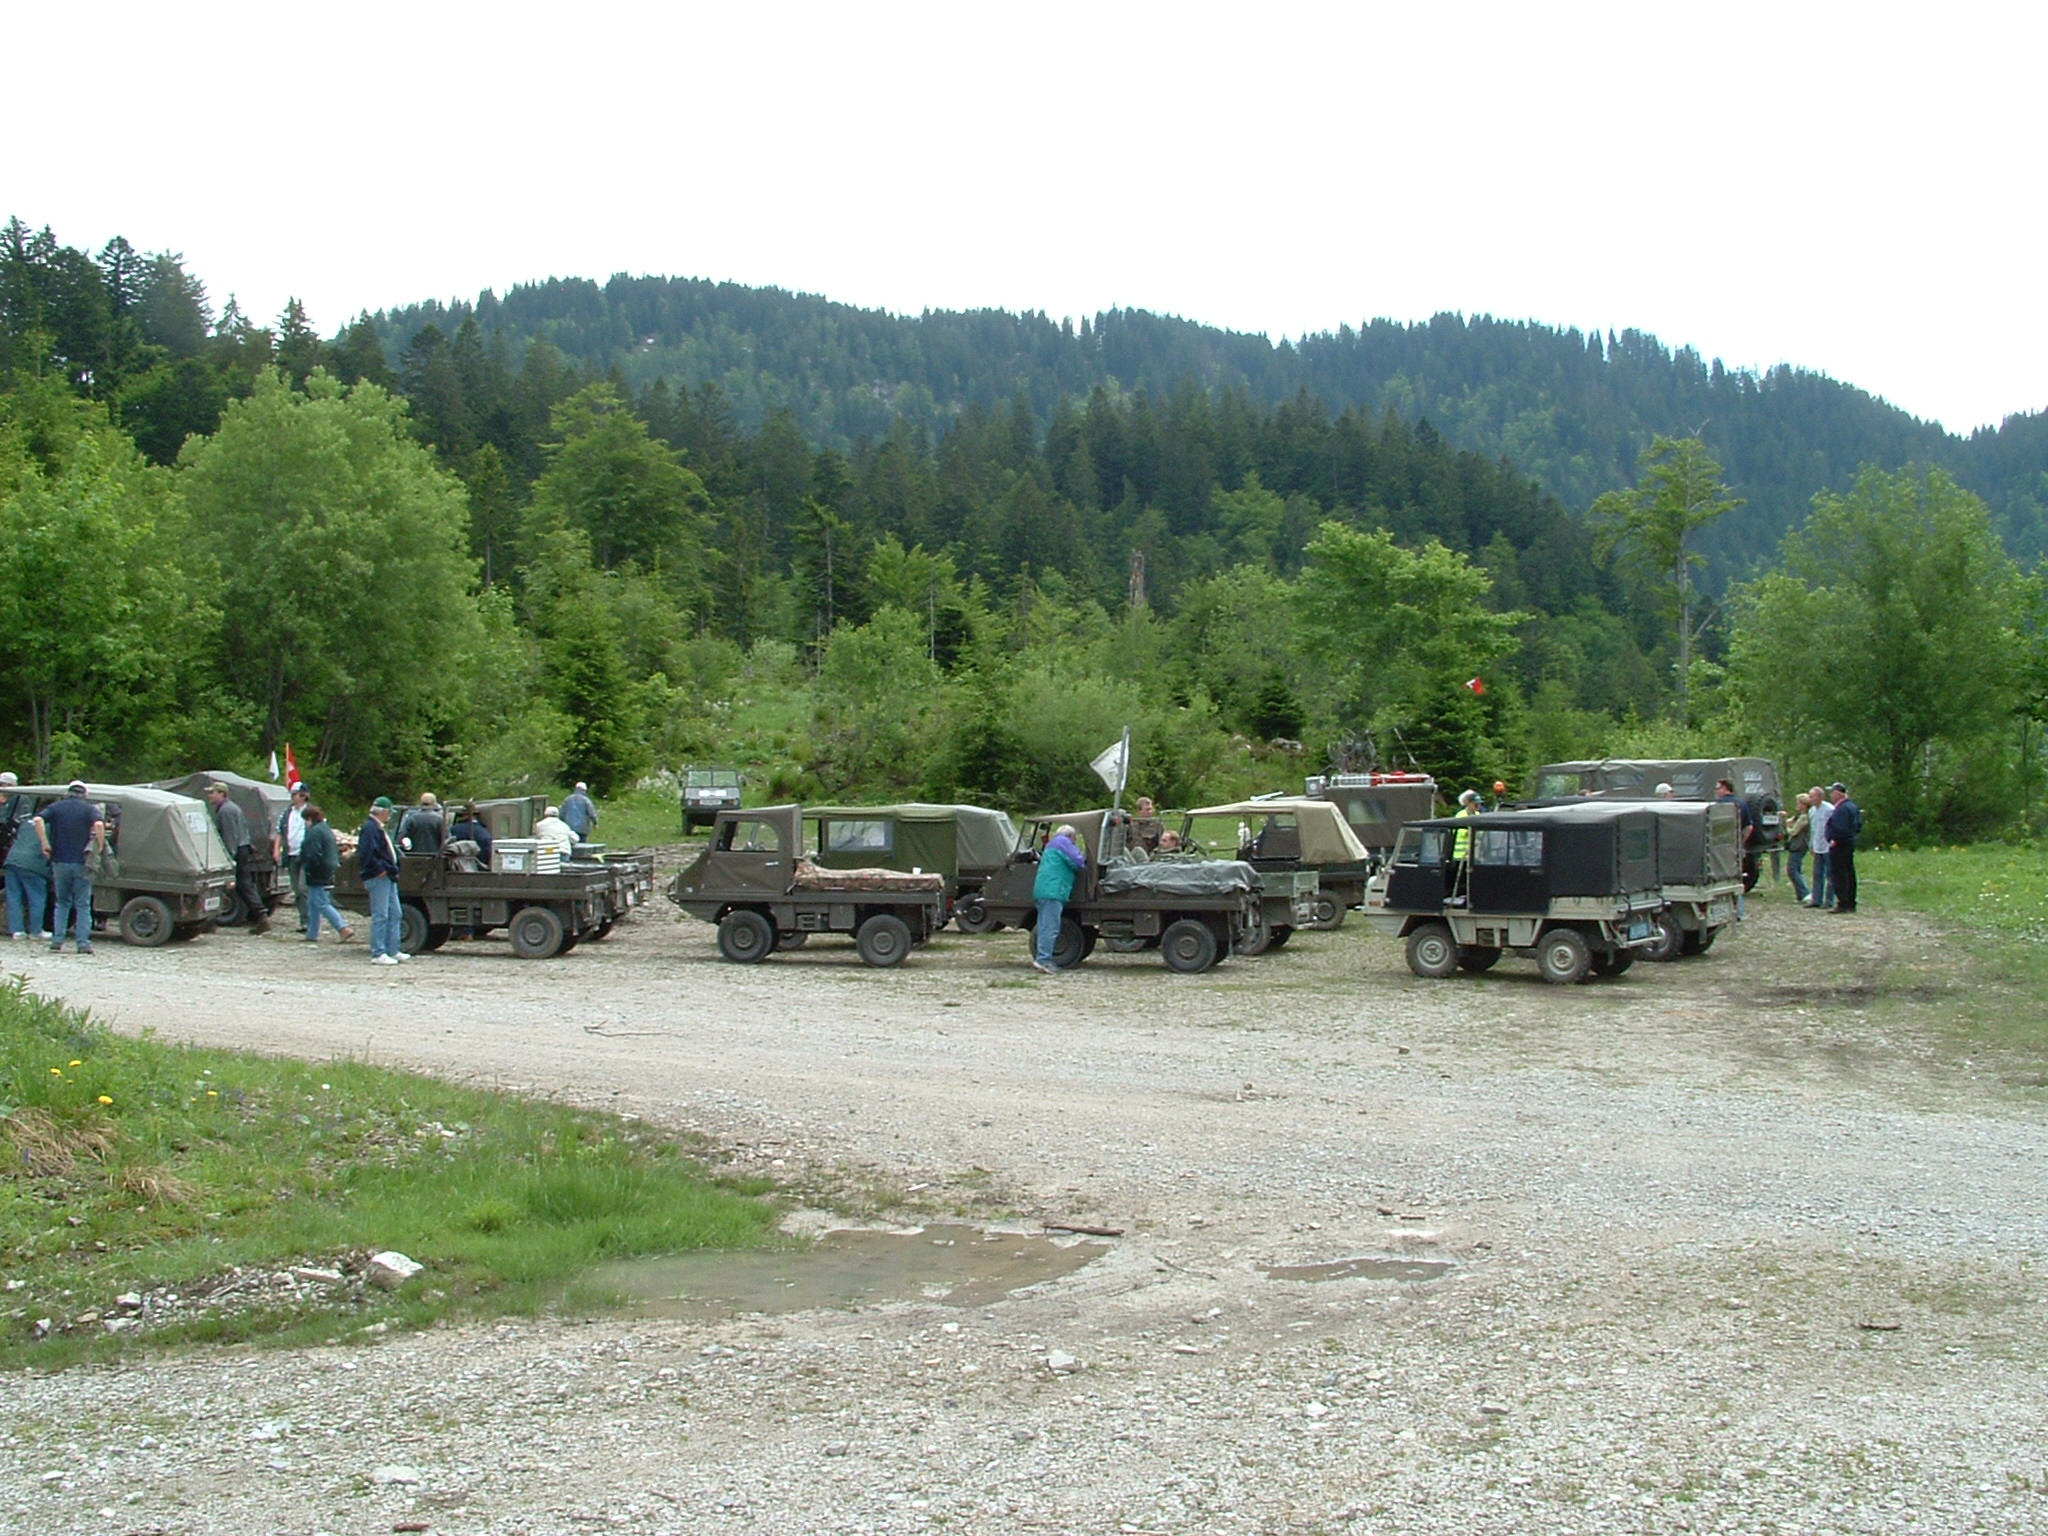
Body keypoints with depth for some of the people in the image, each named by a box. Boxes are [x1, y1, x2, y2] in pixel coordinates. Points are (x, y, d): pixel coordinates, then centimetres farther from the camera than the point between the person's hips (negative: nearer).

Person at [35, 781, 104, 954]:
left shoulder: (56, 808, 9)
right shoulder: (89, 809, 2)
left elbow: (38, 820, -9)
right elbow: (99, 824, -19)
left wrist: (44, 843, -6)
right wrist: (100, 846, -10)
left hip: (60, 862, 2)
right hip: (81, 863, -2)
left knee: (62, 903, 15)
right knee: (83, 905, 4)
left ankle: (57, 940, 8)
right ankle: (84, 943, -2)